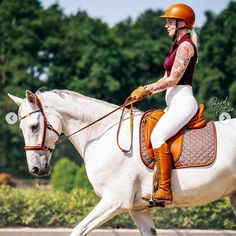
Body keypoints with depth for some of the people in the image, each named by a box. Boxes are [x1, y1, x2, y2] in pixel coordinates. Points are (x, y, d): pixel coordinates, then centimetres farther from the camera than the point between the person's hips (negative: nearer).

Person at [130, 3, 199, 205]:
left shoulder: (186, 45, -10)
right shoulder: (177, 46, 20)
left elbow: (173, 79, -15)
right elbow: (168, 78, 21)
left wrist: (147, 90, -11)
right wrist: (145, 90, 9)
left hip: (183, 101, -11)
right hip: (174, 103, 11)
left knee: (157, 136, -25)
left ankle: (165, 190, -28)